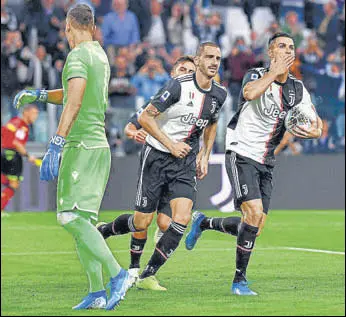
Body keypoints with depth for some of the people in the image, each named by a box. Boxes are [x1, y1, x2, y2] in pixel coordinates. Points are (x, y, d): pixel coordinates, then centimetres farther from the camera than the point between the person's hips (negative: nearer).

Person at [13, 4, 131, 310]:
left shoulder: (78, 57, -10)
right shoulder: (99, 55, 18)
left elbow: (74, 103, -22)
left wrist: (56, 146, -26)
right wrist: (37, 94, 29)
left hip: (81, 146, -9)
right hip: (99, 146, 9)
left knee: (72, 218, -13)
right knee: (81, 220, 8)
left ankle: (117, 274, -22)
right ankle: (96, 293, 4)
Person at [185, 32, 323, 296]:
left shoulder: (298, 89, 7)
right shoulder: (257, 75, -11)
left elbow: (315, 122, 6)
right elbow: (250, 93, -35)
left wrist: (316, 131, -17)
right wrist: (275, 72, -26)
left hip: (266, 163, 7)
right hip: (242, 154, -7)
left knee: (255, 228, 6)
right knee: (254, 214, -21)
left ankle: (203, 223, 32)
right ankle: (240, 281, -10)